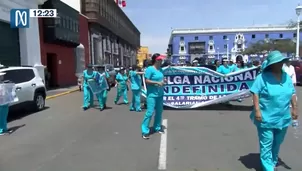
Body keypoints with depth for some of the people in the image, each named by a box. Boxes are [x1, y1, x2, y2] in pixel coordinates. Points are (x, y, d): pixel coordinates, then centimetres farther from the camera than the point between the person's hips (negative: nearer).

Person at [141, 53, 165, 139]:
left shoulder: (160, 69, 10)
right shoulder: (150, 69, -12)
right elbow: (147, 81, -16)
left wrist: (163, 81, 1)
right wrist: (157, 82, -20)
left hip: (160, 94, 8)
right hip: (152, 95, -8)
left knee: (159, 111, 15)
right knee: (150, 112, -10)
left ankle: (157, 127, 30)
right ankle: (145, 131, -2)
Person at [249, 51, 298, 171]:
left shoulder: (286, 77, 6)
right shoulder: (262, 77, -13)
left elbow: (292, 93, 14)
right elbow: (255, 93, -15)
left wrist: (294, 108, 11)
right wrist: (257, 110, -20)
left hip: (283, 118, 6)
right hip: (266, 118, -6)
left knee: (277, 143, 20)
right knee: (267, 145, 0)